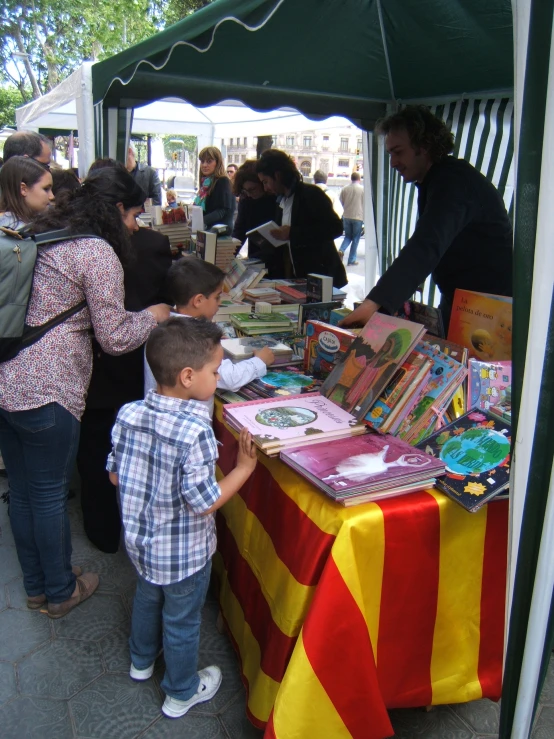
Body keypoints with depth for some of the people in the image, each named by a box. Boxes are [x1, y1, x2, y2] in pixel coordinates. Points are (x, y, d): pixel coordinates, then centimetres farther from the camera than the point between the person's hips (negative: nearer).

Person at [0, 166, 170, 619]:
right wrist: (153, 316, 7)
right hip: (46, 393, -8)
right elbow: (114, 337, -11)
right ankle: (61, 591, 31)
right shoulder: (99, 252, -12)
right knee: (50, 495, 9)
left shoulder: (42, 234, 14)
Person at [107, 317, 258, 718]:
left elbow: (115, 474, -2)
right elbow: (205, 502, -27)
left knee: (147, 598, 32)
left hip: (141, 539, 6)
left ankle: (142, 659, 58)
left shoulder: (129, 413, -14)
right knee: (182, 623, 18)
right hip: (184, 553, -6)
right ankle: (181, 693, 42)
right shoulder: (195, 432, -33)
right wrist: (244, 467, -18)